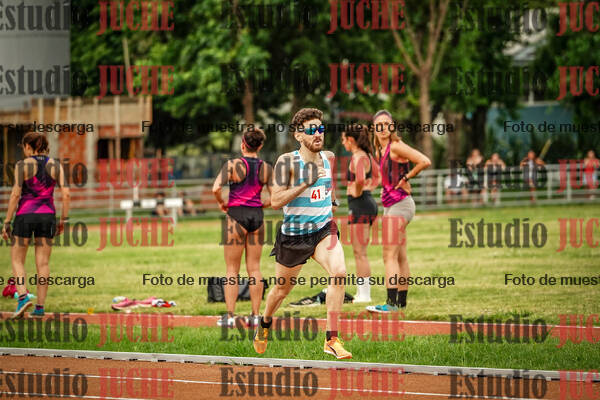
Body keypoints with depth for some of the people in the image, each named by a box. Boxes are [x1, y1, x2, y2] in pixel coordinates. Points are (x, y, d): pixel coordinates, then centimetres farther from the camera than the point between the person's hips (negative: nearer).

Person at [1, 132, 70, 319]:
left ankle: (23, 297, -13)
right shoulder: (55, 165, 3)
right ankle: (40, 307, 3)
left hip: (25, 215, -3)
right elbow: (66, 194, -2)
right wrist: (64, 219, 8)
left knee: (17, 260, 8)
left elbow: (15, 194, -11)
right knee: (42, 263, 7)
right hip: (47, 215, 3)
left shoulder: (22, 165, -7)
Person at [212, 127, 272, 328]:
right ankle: (255, 315, 9)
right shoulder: (266, 168, 2)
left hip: (237, 215, -4)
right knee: (254, 268, 9)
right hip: (257, 216, 4)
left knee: (232, 269, 3)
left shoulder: (233, 165, -9)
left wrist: (222, 203, -2)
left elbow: (216, 188, -20)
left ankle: (230, 316, 0)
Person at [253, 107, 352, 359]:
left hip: (323, 229, 3)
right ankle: (265, 323, 47)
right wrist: (306, 183, -25)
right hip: (293, 234, -3)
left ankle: (332, 340, -21)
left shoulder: (328, 158, 3)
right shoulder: (287, 162, -14)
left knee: (339, 272, -24)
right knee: (282, 288, 13)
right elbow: (275, 201, -20)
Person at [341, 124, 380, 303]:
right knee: (359, 252, 15)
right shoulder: (367, 155, 13)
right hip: (368, 203, 10)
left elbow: (360, 179, -34)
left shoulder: (358, 157, -16)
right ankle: (361, 292, 18)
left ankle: (365, 294, -4)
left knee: (360, 253, -6)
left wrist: (357, 192, -17)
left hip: (360, 204, -10)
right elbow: (377, 176, 29)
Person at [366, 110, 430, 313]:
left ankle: (391, 302, -17)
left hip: (399, 203, -10)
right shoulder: (379, 150, 13)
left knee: (390, 256, -13)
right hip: (391, 205, 10)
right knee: (400, 257, 12)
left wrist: (405, 179, -12)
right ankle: (401, 301, 16)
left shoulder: (396, 146, -12)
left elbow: (425, 162, -22)